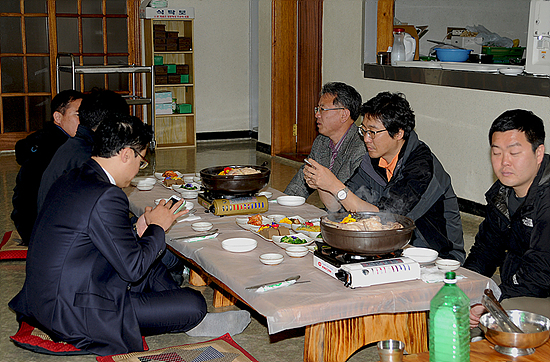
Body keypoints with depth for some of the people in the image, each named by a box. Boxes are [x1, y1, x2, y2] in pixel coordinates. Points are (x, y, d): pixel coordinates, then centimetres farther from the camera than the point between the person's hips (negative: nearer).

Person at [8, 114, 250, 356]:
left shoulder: (70, 180, 6)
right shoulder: (106, 197, -24)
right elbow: (133, 269, -18)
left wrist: (137, 232, 10)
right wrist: (157, 227, -3)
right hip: (72, 317, -10)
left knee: (153, 268, 25)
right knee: (194, 303, -5)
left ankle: (194, 322, 37)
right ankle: (192, 319, 29)